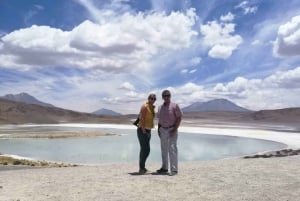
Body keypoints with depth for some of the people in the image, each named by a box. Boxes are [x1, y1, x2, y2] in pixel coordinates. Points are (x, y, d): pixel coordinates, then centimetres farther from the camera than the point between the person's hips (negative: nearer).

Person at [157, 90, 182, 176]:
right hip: (162, 130, 6)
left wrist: (174, 130, -17)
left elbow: (179, 118, -10)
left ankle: (174, 169, -4)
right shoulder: (160, 107, 11)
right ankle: (164, 168, 22)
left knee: (172, 149, -8)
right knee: (164, 150, 11)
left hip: (171, 130, -6)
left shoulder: (174, 106, -7)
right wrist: (158, 130, 9)